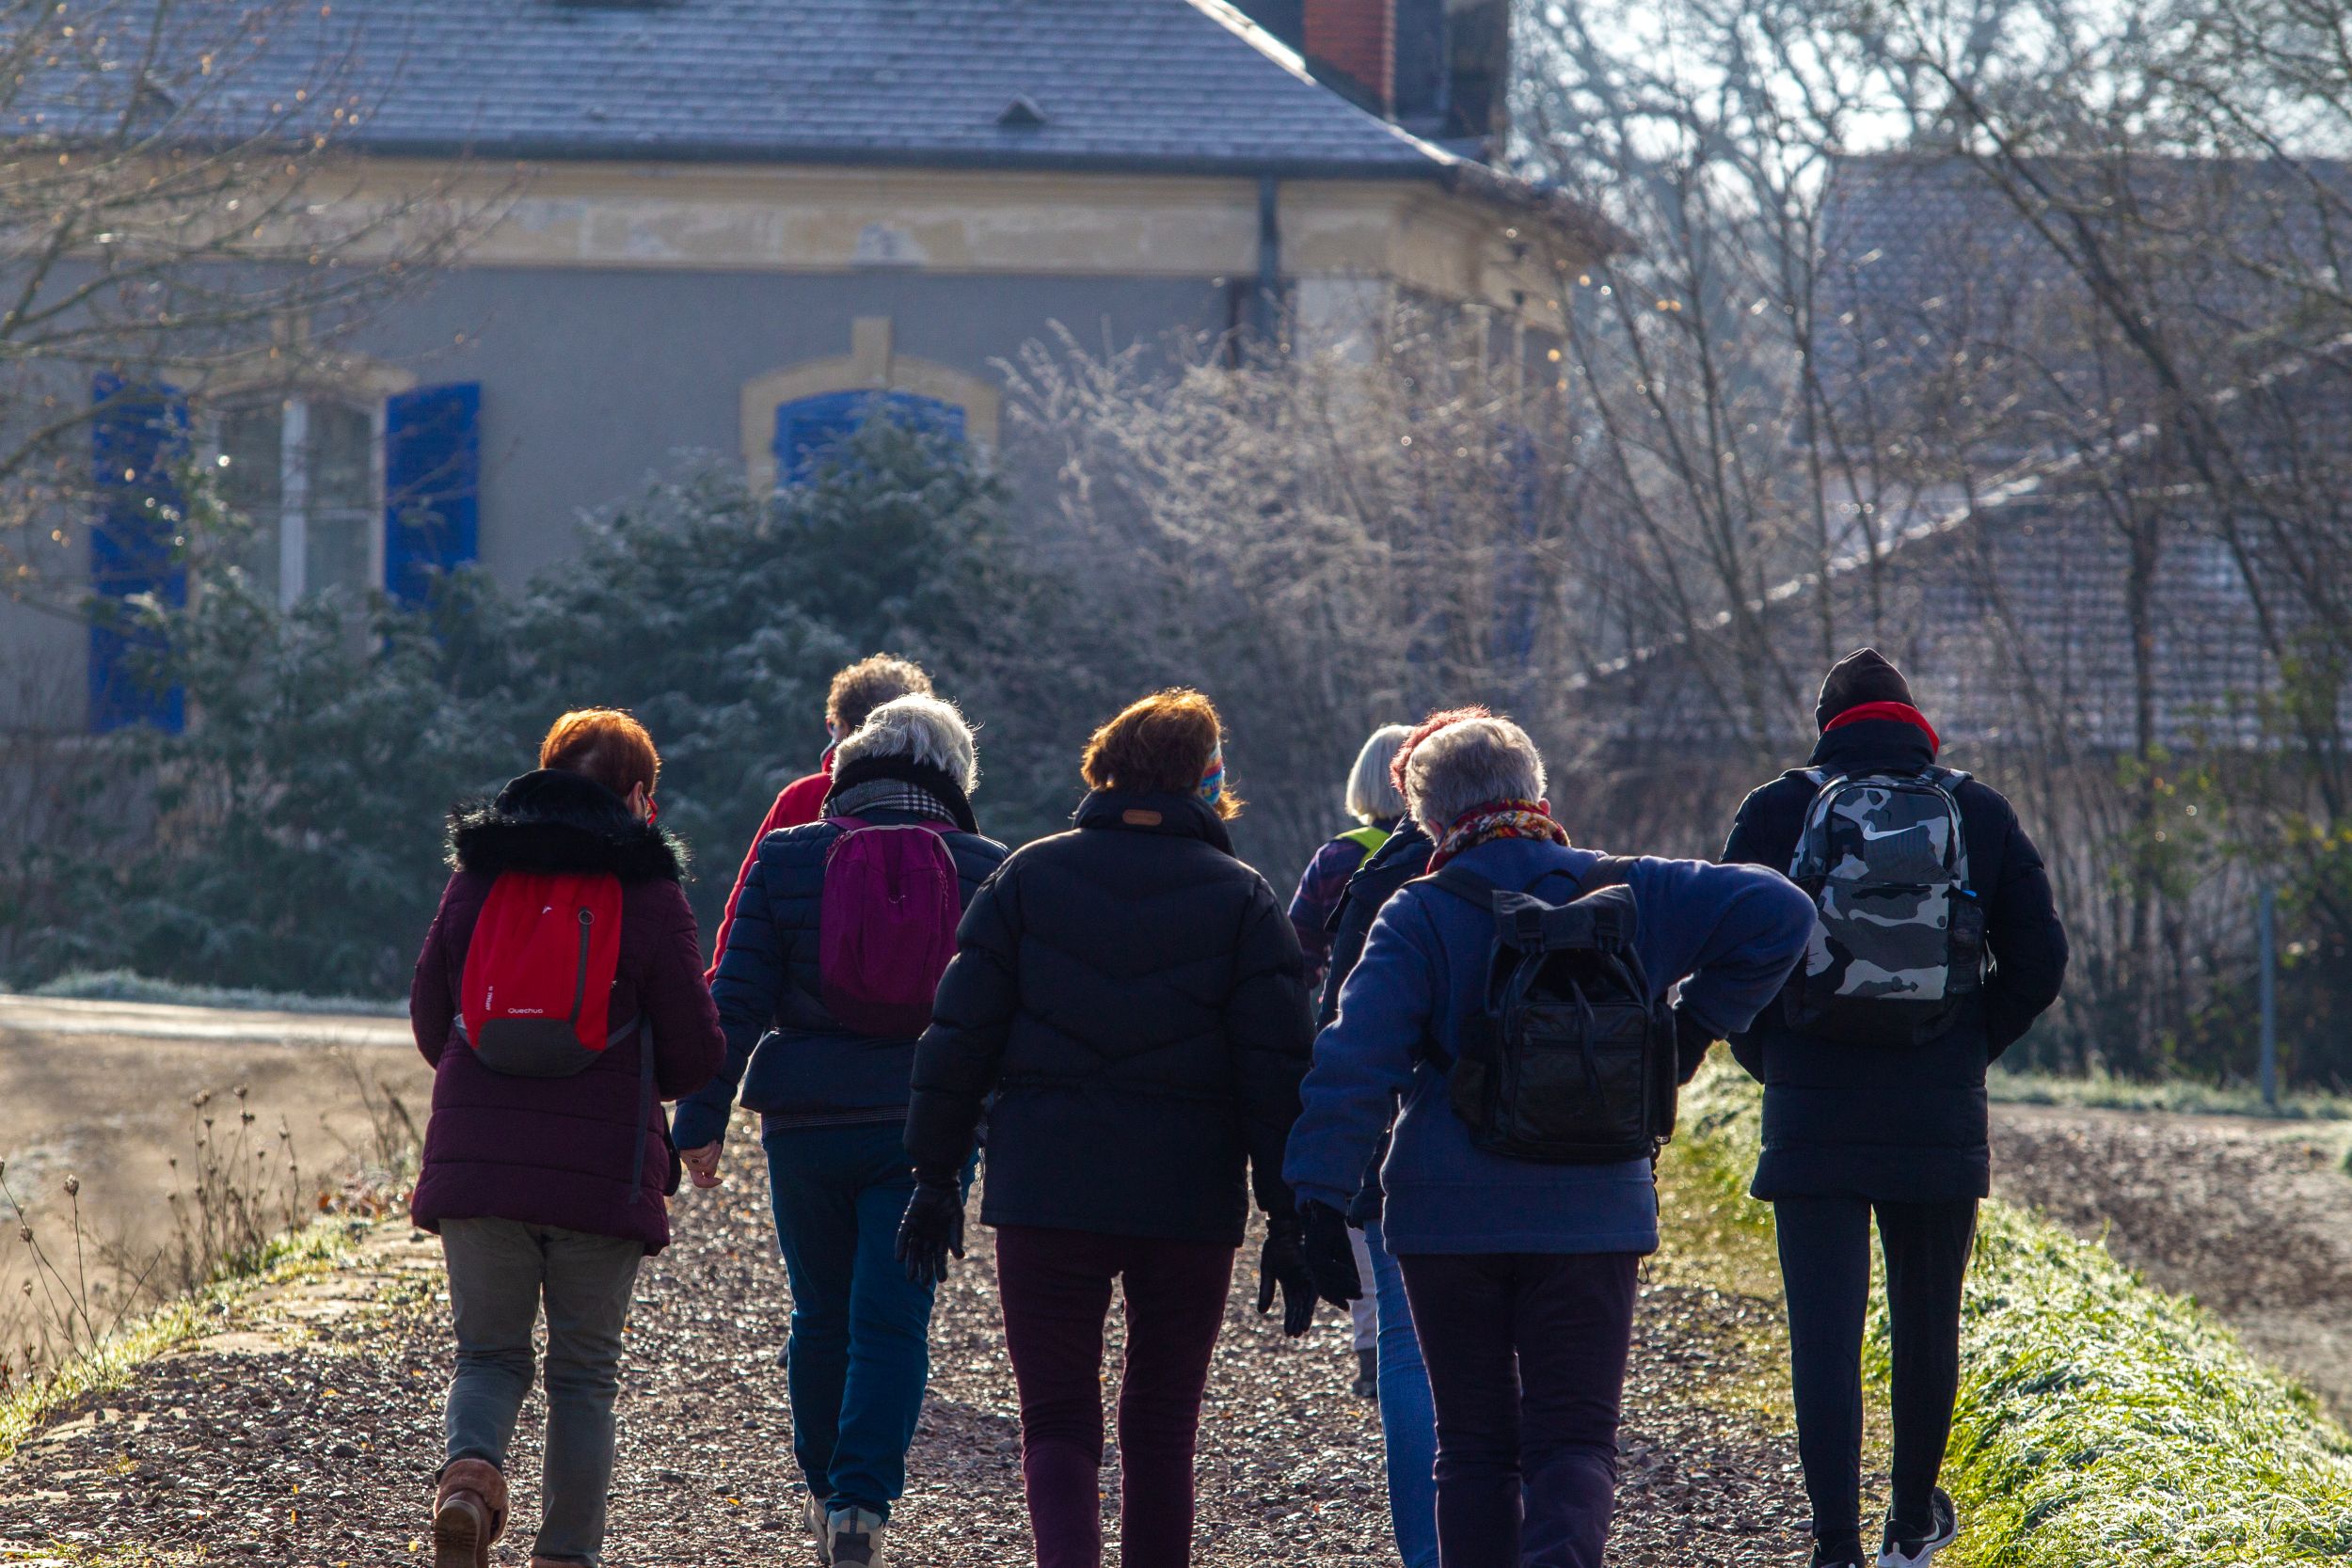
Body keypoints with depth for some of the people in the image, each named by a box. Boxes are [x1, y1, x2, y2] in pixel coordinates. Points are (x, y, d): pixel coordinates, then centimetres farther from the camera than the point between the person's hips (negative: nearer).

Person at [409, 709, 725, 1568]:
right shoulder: (650, 893, -2)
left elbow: (428, 1019, 11)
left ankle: (470, 1469, -17)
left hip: (475, 1160, 2)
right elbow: (694, 1053, -1)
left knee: (490, 1354, 12)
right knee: (583, 1374, 10)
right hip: (604, 1170, -2)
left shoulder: (477, 878, 6)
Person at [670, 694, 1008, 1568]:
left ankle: (825, 1492, 28)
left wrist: (702, 1120, 1)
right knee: (893, 1321, -2)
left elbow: (737, 1001, -2)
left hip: (808, 1125, 1)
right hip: (926, 1127, -1)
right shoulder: (985, 870, 2)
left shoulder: (786, 861, 1)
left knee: (822, 1316, 16)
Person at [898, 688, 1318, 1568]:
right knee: (1161, 1426, 12)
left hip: (1045, 1196, 0)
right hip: (1189, 1200, 0)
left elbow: (958, 1040, 2)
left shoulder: (1029, 878, 4)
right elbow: (1278, 1074, -3)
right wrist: (1289, 1221, -1)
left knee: (1057, 1421, 1)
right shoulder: (1242, 901, 2)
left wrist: (935, 1177, 8)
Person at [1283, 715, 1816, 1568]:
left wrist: (1320, 1199, -16)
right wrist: (1698, 1022, 6)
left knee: (1475, 1443, 12)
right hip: (1591, 1211, 1)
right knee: (1573, 1441, 0)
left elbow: (1356, 1061, -14)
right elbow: (1777, 914, -3)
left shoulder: (1418, 916, -5)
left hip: (1449, 1217, -1)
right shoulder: (1626, 892, 2)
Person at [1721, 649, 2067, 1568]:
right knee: (1927, 1325, 18)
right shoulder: (1979, 816, 3)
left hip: (1811, 1120, -2)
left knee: (1823, 1336, -2)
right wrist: (1965, 1052, 12)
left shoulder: (1776, 813, 0)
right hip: (1939, 1125, 2)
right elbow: (2039, 960, 2)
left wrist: (1772, 1060, 9)